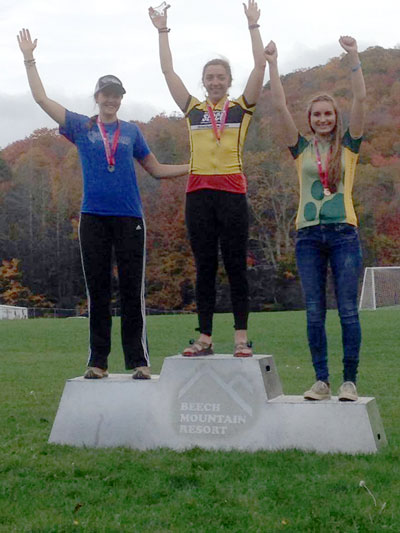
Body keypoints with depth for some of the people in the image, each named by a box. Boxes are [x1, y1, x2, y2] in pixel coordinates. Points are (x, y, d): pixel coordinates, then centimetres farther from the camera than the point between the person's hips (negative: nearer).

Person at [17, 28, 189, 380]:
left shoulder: (131, 131, 12)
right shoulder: (81, 127, 10)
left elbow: (157, 170, 17)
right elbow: (41, 98, 12)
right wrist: (29, 58, 13)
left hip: (129, 217, 0)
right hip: (93, 216, 0)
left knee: (132, 291, -1)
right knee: (97, 291, 4)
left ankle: (139, 361, 2)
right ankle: (98, 362, 9)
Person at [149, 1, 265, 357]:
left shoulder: (242, 108, 7)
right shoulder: (193, 109, 13)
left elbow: (260, 66, 0)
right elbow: (168, 71, 14)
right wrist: (162, 30, 15)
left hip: (232, 191, -2)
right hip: (198, 193, 2)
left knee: (236, 266, 1)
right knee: (204, 267, 5)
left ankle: (241, 337, 5)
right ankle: (205, 338, 9)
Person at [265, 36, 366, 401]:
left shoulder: (348, 147, 7)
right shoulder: (302, 149, 10)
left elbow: (360, 99, -3)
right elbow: (280, 107, 4)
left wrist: (353, 56, -9)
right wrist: (272, 64, -1)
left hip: (343, 233, -2)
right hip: (308, 235, 2)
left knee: (348, 309, -3)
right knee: (314, 312, 2)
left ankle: (350, 381, 3)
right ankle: (321, 381, 9)